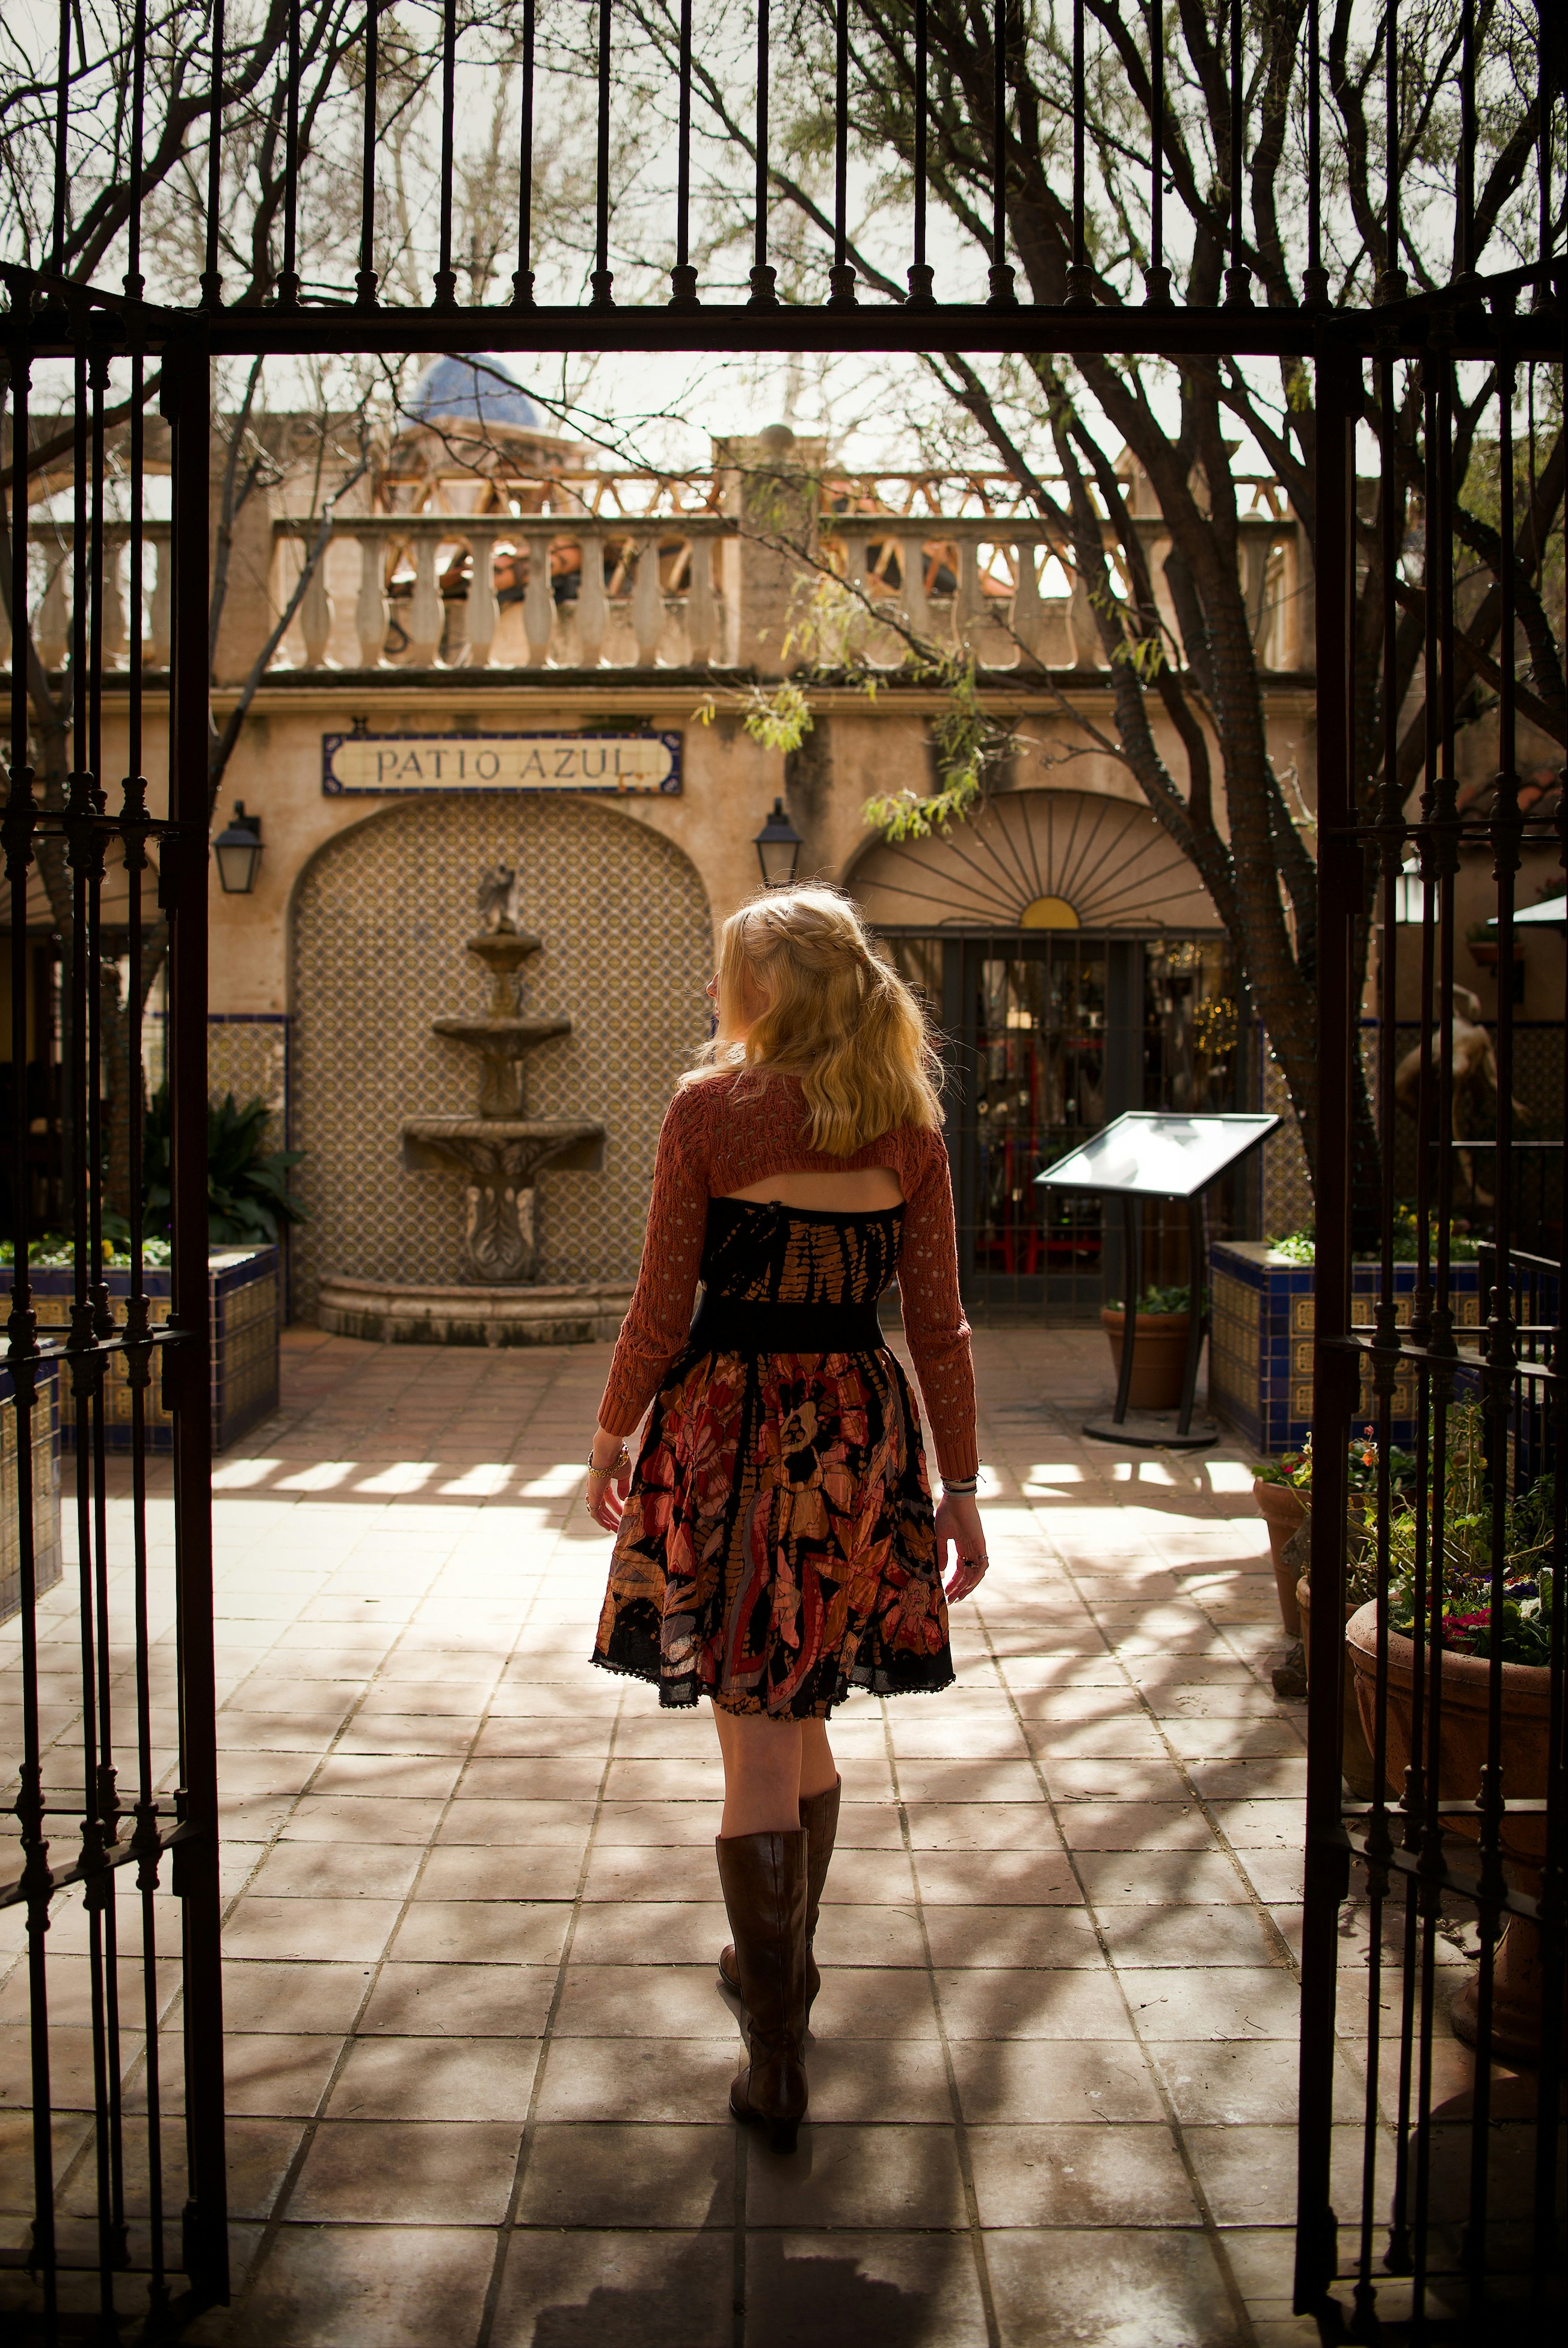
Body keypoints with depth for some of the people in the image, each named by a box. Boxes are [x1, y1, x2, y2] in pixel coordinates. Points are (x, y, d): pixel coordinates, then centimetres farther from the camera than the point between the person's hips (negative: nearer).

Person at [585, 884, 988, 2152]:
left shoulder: (708, 1110, -8)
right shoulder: (908, 1123, 2)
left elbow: (663, 1312, -5)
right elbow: (939, 1326, 2)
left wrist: (611, 1435, 9)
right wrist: (961, 1489, 8)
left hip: (732, 1429, -4)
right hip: (861, 1434, 4)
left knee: (754, 1742, 3)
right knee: (804, 1717, 21)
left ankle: (780, 2053, 7)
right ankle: (784, 1963, 38)